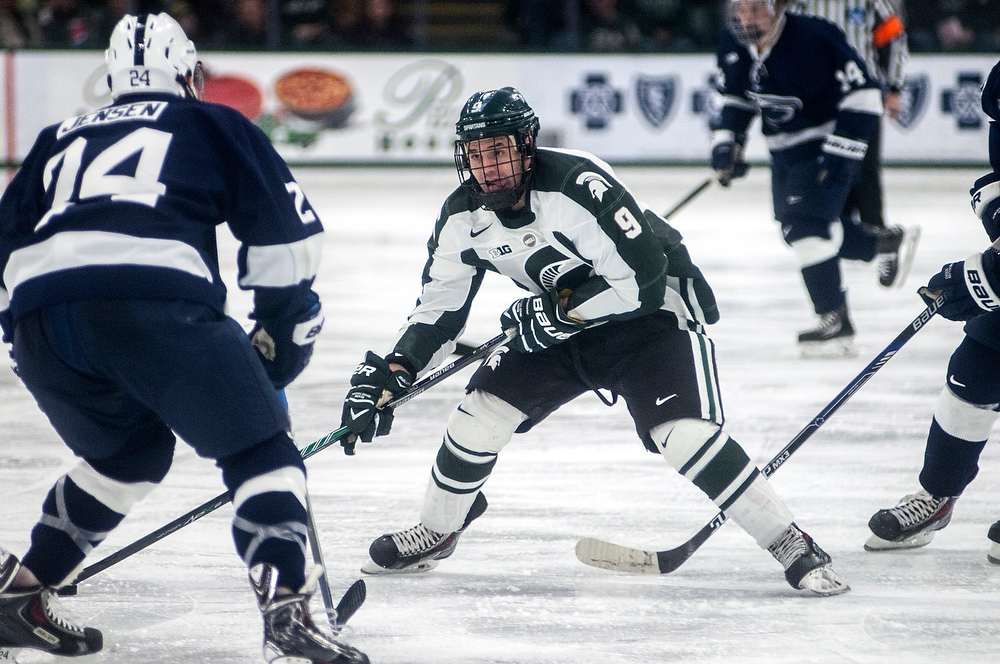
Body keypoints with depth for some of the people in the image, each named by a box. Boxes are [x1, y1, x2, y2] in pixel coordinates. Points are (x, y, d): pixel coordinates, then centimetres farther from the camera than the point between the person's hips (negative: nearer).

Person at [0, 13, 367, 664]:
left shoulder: (60, 139, 35)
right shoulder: (213, 124, 25)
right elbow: (286, 232, 17)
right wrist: (282, 340, 26)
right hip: (152, 296, -5)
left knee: (129, 450, 30)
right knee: (259, 450, 6)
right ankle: (286, 611, -12)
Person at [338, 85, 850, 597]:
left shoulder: (578, 186, -32)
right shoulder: (463, 218, -10)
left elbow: (642, 280, -31)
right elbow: (437, 310, -1)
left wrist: (560, 313, -26)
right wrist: (386, 376, -12)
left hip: (651, 311, -7)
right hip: (557, 323, 7)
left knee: (686, 435, -25)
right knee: (479, 414, 0)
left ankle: (793, 547, -17)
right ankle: (436, 533, 25)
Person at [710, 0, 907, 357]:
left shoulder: (814, 39, -26)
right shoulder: (733, 45, -4)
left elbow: (863, 94, -22)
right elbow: (732, 98, 13)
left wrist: (840, 152, -26)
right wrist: (726, 145, -1)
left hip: (827, 145, -8)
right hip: (785, 151, 8)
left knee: (805, 224, -20)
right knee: (795, 228, 17)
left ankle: (837, 324, -14)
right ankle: (882, 243, 39)